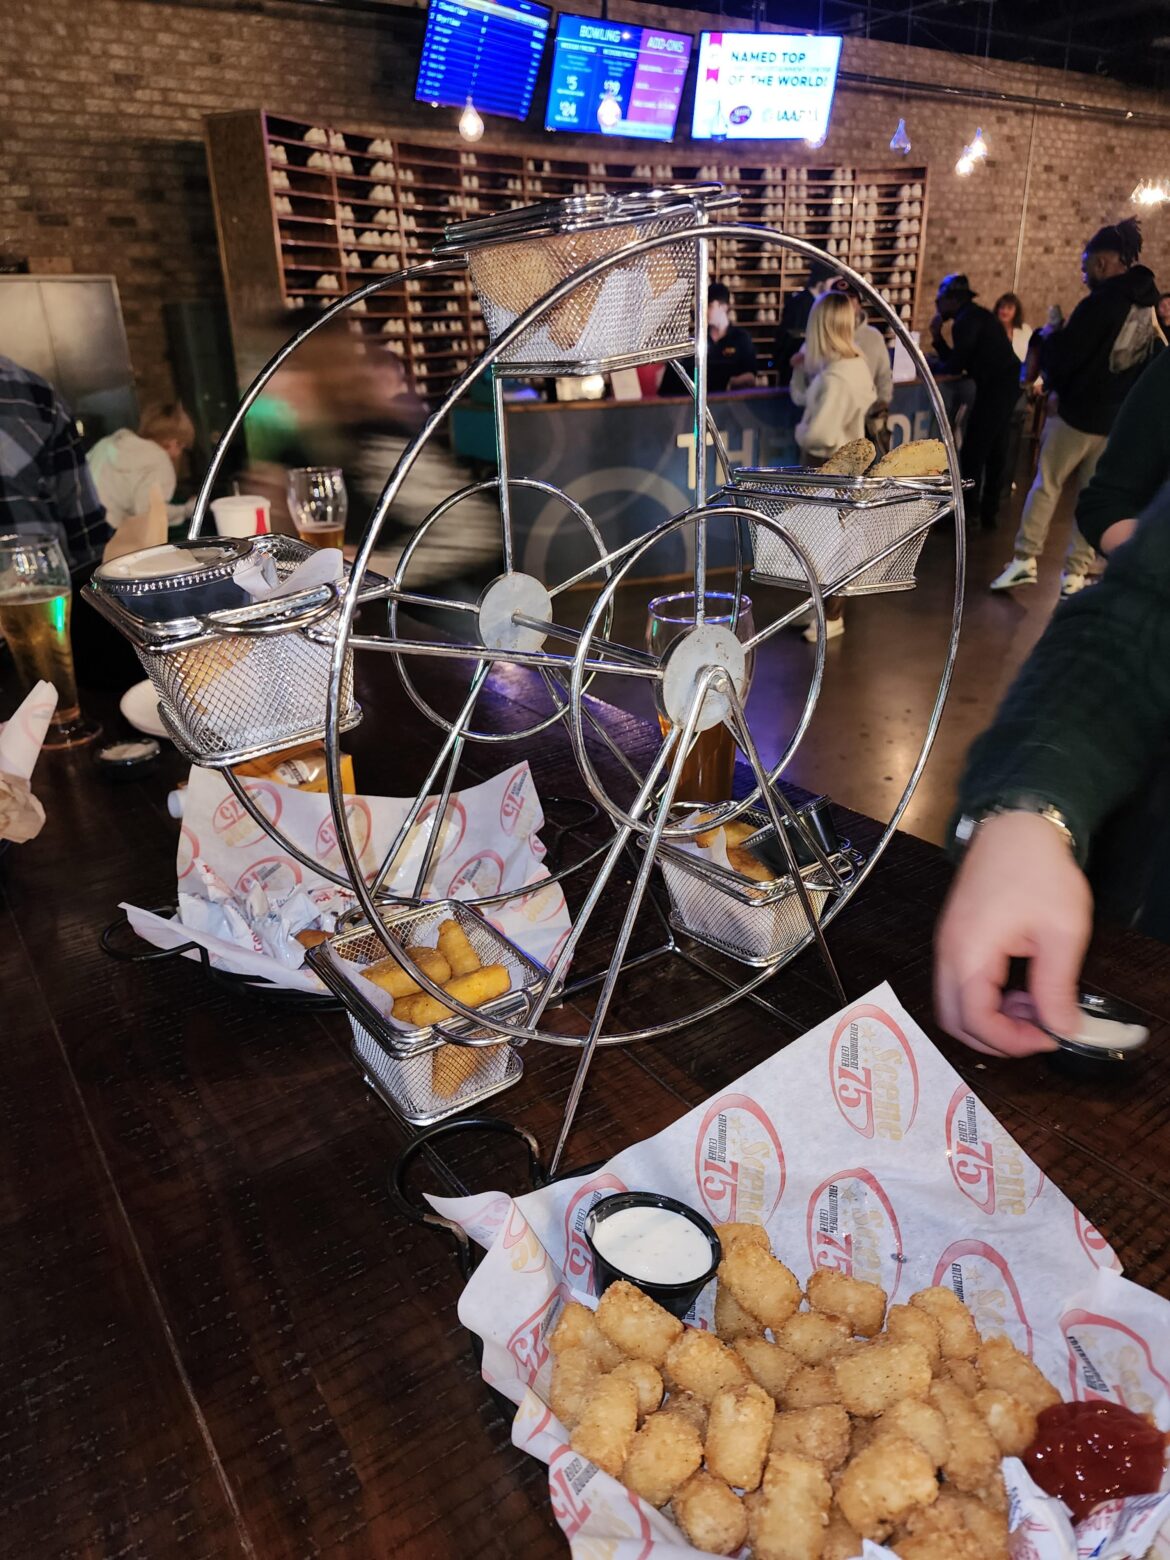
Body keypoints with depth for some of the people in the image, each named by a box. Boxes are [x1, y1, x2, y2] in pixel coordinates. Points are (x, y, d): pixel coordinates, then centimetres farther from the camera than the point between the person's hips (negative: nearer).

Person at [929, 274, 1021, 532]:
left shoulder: (966, 319, -12)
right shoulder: (975, 315, 19)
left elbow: (954, 366, -13)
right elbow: (959, 361, 16)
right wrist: (938, 337, 12)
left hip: (997, 388, -10)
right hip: (1006, 385, 10)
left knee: (973, 450, -5)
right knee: (995, 452, 13)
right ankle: (988, 513, 21)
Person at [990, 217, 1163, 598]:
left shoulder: (1099, 303, -16)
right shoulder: (1149, 305, 9)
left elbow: (1061, 358, -13)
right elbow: (1151, 362, 18)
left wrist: (1051, 337, 8)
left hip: (1077, 413, -6)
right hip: (1121, 420, 7)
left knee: (1046, 486, 5)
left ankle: (1025, 559, 2)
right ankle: (1075, 573, 10)